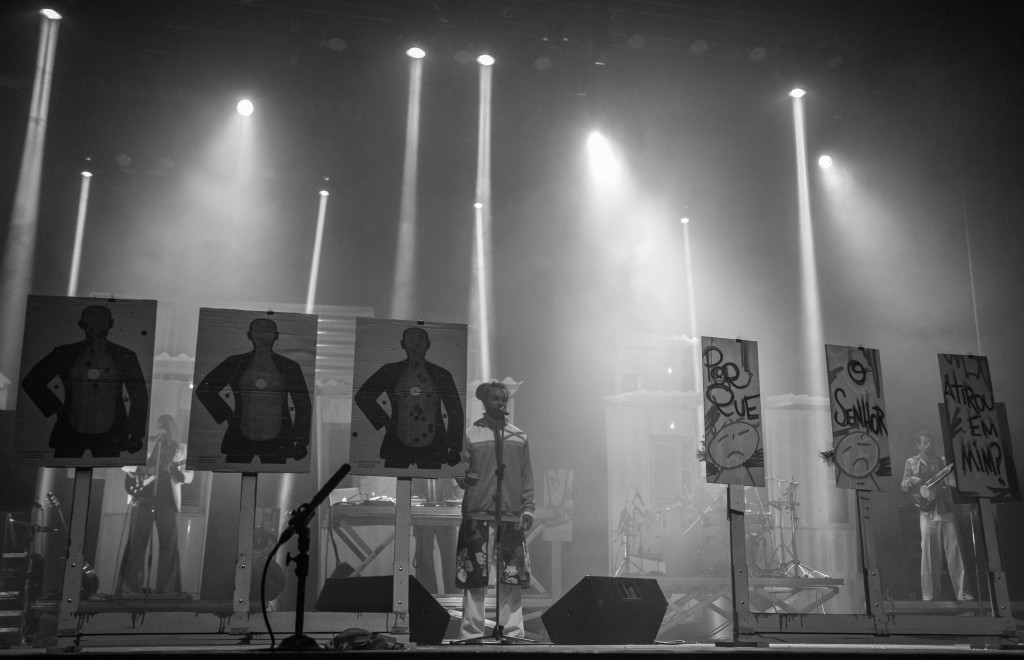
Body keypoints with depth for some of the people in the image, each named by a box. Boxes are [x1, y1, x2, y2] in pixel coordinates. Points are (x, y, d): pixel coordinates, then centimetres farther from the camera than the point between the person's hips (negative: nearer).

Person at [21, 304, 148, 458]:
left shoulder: (125, 357, 3)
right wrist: (56, 408, 4)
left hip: (109, 437, 0)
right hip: (70, 433, 0)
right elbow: (31, 382, 11)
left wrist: (136, 434, 2)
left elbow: (139, 396, 6)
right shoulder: (65, 353, 3)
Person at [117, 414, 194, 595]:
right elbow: (124, 464, 6)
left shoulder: (180, 448, 9)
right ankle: (133, 587, 8)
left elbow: (189, 477, 5)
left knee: (169, 545, 0)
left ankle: (165, 588, 7)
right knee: (137, 544, 1)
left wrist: (179, 473, -17)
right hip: (143, 498, -1)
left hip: (168, 501, 1)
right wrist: (141, 470, -12)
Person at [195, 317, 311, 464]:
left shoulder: (289, 367, 4)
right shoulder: (235, 363, 5)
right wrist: (227, 415, 6)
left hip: (276, 442, 0)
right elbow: (204, 390, 14)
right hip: (240, 439, 1)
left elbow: (303, 406, 8)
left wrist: (301, 442, 4)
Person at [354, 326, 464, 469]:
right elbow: (362, 397, 11)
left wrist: (455, 449, 3)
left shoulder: (441, 375, 4)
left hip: (432, 448, 0)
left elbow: (456, 413, 7)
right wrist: (385, 422, 3)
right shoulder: (390, 371, 4)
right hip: (397, 446, 0)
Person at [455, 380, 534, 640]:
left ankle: (512, 633, 11)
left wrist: (528, 508, 6)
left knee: (513, 579, 1)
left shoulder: (519, 437, 13)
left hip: (512, 517, 3)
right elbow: (460, 471, 4)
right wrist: (465, 477, -19)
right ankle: (471, 635, 8)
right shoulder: (470, 434, 4)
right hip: (477, 516, -2)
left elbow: (527, 476, 14)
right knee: (474, 580, -2)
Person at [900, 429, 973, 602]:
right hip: (927, 511, -1)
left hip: (946, 510, 2)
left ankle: (960, 592, 1)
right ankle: (928, 595, 3)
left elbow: (952, 481, 2)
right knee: (929, 554, -2)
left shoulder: (942, 461, 12)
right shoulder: (912, 462, 9)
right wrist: (910, 481, -13)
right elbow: (903, 486, 9)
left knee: (954, 551, -3)